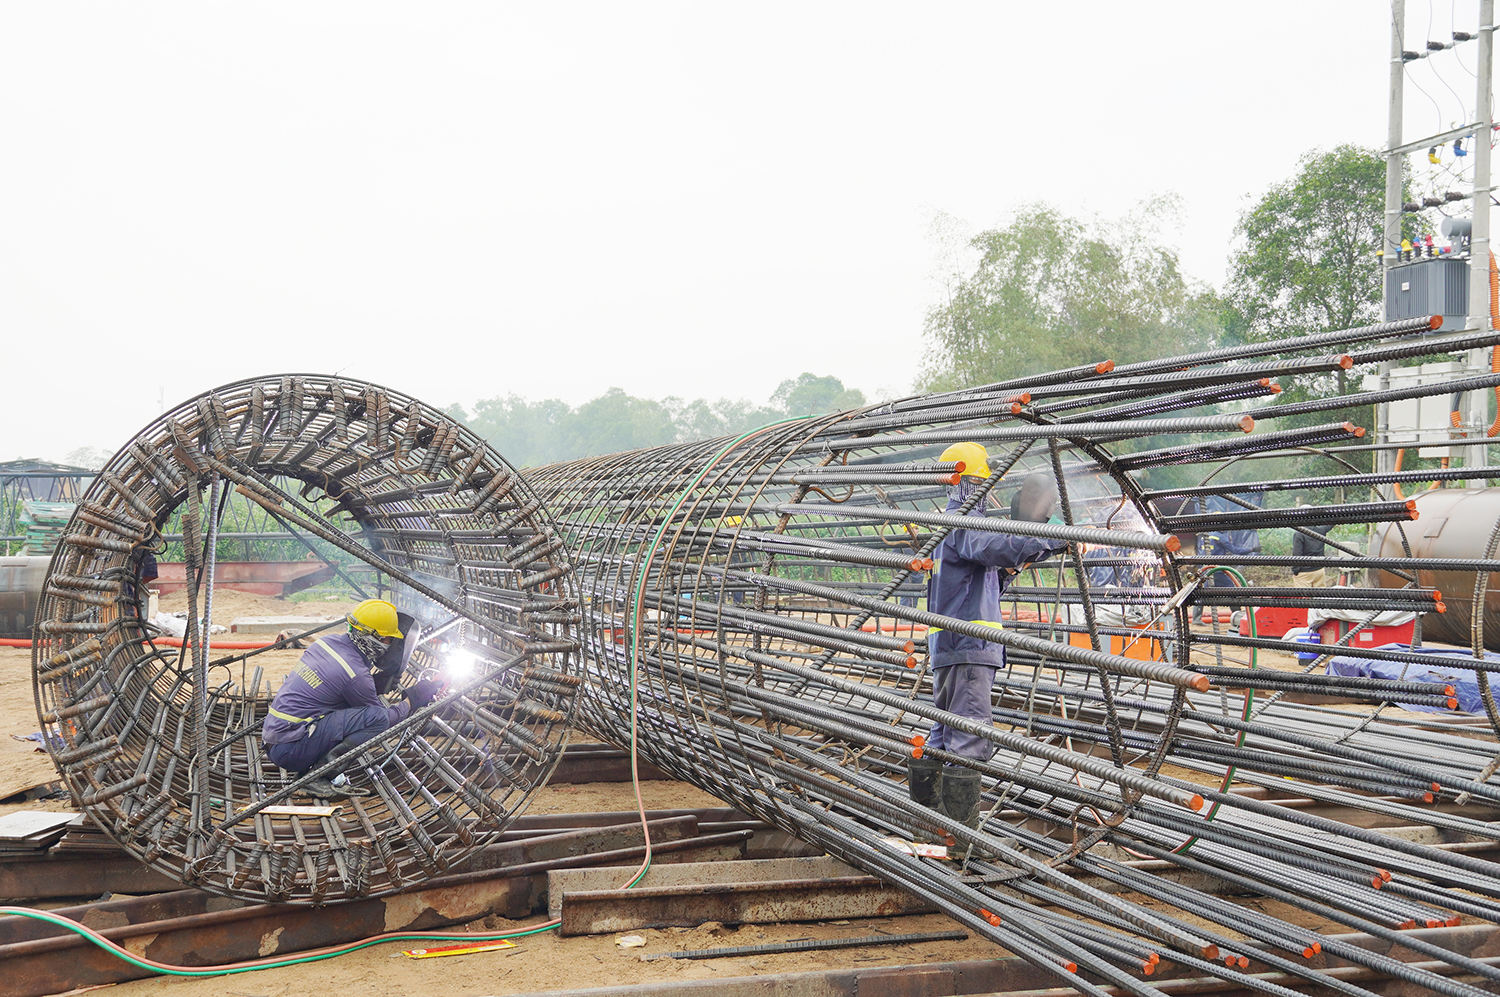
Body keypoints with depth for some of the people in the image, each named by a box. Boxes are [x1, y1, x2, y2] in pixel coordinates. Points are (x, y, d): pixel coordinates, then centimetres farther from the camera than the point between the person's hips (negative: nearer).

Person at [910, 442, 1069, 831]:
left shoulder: (950, 524, 23)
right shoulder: (962, 522, -9)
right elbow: (992, 547, -32)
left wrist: (1007, 571, 11)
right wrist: (1053, 541, -28)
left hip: (950, 645, 11)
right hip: (966, 645, -11)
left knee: (944, 733, 17)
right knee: (968, 740, -9)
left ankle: (923, 808, 23)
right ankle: (963, 827, -7)